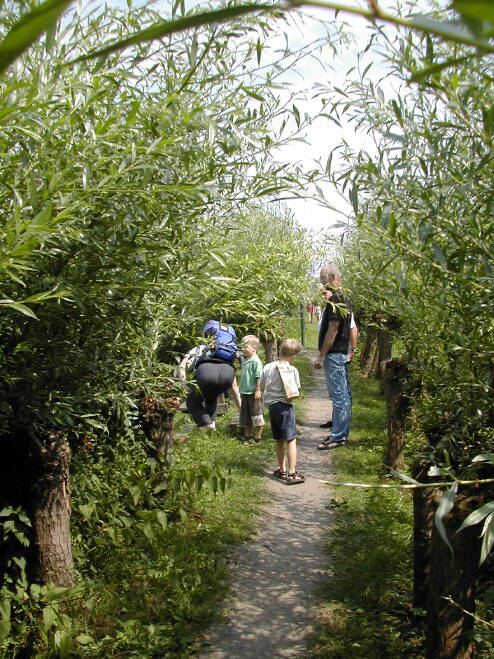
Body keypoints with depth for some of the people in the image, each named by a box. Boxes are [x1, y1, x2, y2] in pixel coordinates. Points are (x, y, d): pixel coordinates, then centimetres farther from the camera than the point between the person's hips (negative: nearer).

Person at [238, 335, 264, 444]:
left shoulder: (256, 361, -15)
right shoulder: (244, 360, 9)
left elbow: (259, 377, -18)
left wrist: (258, 391, -19)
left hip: (253, 393, -8)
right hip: (245, 393, 8)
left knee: (256, 416, 3)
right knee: (245, 416, 14)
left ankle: (257, 437, 12)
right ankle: (248, 436, 25)